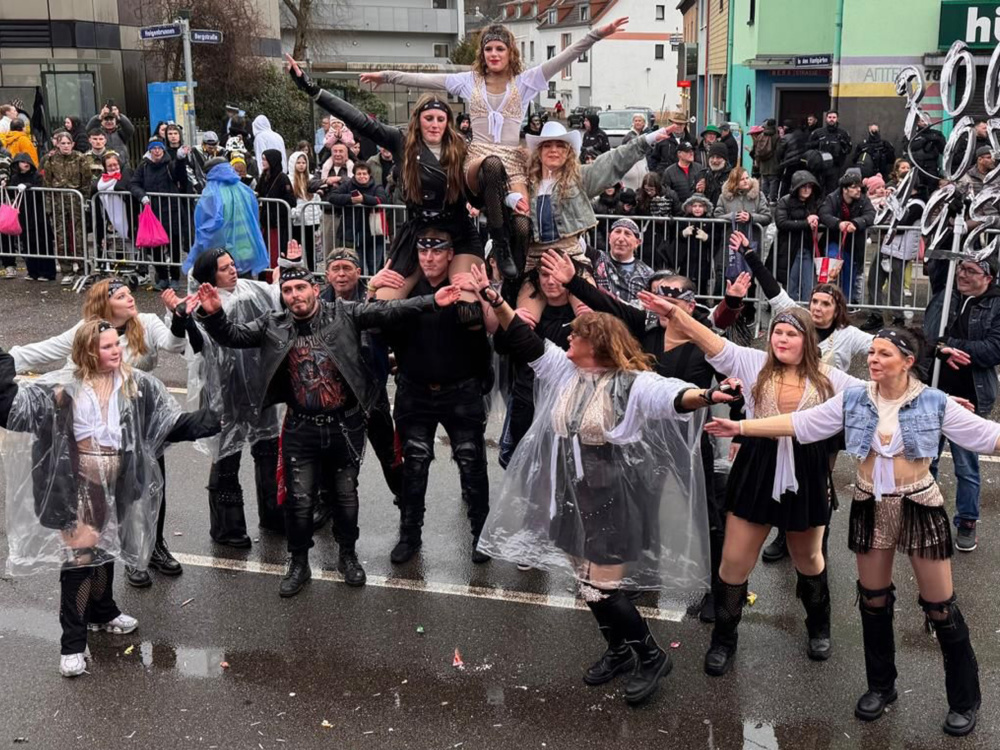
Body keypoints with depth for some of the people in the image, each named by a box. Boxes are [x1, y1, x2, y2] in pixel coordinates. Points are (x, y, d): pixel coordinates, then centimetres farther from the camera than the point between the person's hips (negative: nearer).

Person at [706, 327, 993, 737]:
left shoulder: (934, 403, -10)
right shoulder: (853, 400, -5)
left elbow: (986, 434, -8)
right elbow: (799, 423, -6)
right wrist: (742, 426, -11)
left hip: (920, 508, -3)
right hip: (871, 508, 3)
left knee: (940, 607, 5)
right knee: (873, 601, 14)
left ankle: (965, 699, 22)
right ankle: (881, 686, 34)